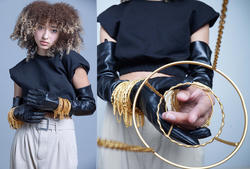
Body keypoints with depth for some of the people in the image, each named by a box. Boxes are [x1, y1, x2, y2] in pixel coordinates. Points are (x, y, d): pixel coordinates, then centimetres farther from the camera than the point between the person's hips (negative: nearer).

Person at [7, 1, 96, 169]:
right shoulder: (22, 68, 10)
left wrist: (56, 103, -17)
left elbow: (90, 105, -5)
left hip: (59, 135, -3)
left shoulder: (69, 60, -3)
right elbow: (16, 106, 15)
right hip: (25, 136, 4)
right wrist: (18, 113, -8)